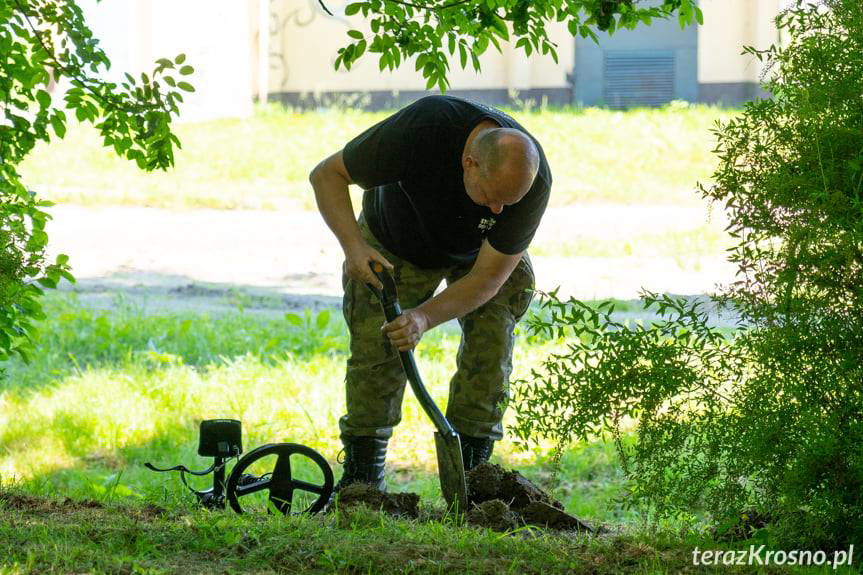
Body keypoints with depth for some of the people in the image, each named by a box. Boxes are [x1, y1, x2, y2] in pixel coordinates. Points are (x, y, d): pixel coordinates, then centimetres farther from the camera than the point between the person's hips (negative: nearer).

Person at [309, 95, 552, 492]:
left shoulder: (533, 180, -35)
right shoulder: (421, 128, -41)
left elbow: (488, 276, -29)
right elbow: (326, 175, -27)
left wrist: (425, 317, -44)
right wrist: (353, 247, -40)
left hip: (479, 251, 1)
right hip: (395, 244, -1)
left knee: (491, 344, -17)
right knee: (376, 350, -13)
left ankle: (469, 472, -9)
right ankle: (362, 474, -1)